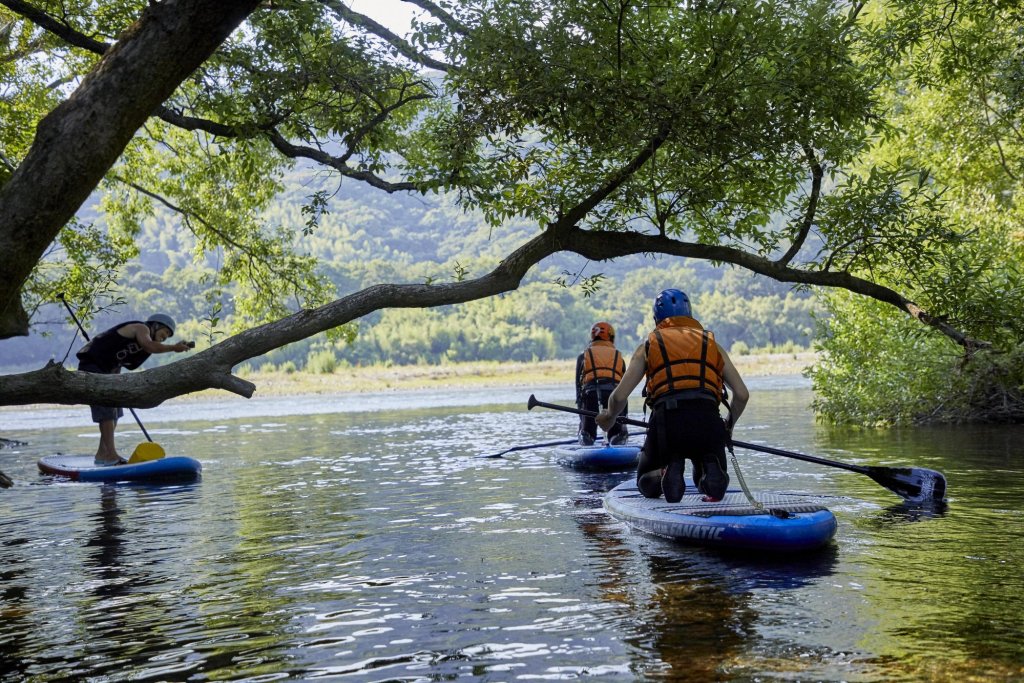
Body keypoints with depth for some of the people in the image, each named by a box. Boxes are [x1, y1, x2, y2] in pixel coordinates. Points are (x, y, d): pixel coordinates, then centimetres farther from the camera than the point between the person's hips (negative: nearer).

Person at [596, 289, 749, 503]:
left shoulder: (648, 346, 18)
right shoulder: (711, 344, 23)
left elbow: (619, 396, 9)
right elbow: (742, 395, 16)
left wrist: (609, 417, 31)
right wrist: (729, 425, 35)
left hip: (666, 422, -1)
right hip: (708, 422, 1)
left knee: (646, 483, 23)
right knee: (713, 482, 26)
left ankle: (666, 475, -12)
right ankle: (711, 474, -10)